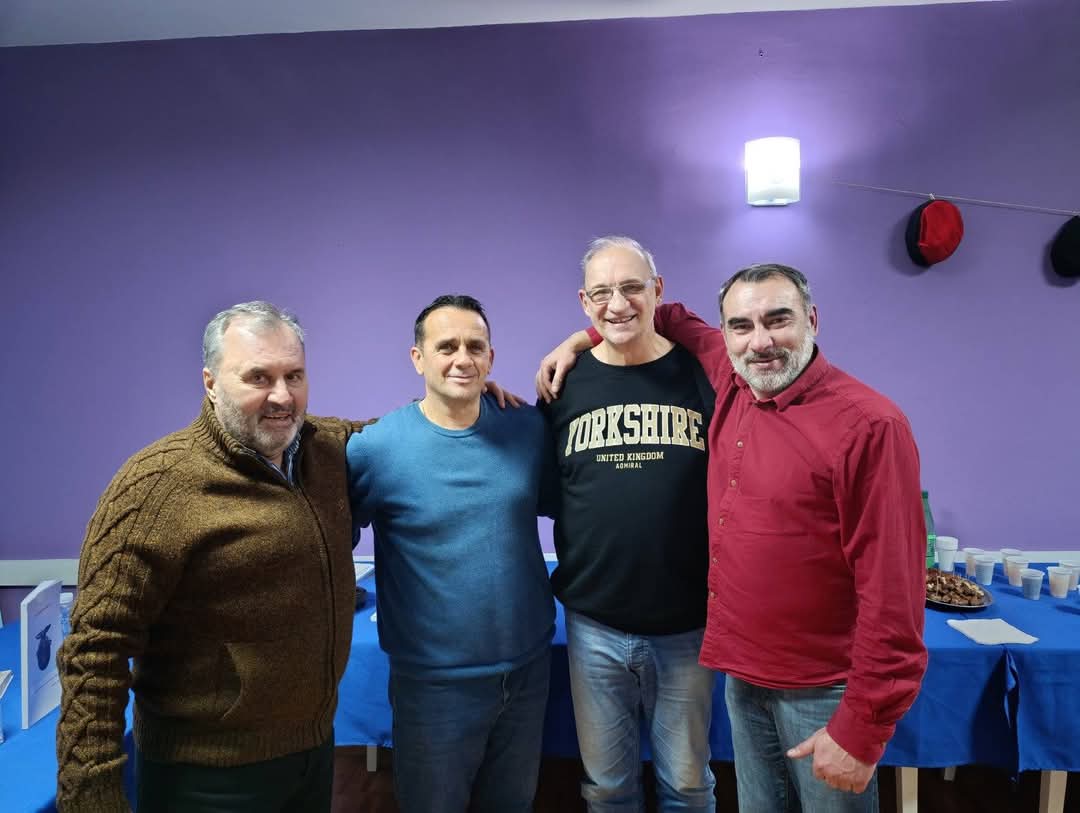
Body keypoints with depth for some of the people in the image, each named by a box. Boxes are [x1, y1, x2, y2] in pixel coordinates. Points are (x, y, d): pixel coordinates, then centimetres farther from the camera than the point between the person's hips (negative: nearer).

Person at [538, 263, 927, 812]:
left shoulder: (869, 423, -19)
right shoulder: (732, 383, 0)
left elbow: (891, 590, -19)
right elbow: (675, 320, 20)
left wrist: (863, 728, -17)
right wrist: (584, 338, 12)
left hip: (824, 691, -6)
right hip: (743, 675, 6)